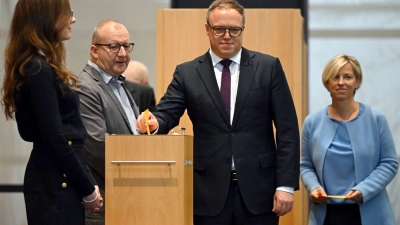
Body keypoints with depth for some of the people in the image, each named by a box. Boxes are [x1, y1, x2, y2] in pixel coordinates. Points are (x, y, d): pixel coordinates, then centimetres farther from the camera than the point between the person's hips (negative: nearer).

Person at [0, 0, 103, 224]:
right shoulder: (39, 71, -15)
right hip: (55, 185, -9)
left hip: (62, 182, 9)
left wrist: (90, 183, 10)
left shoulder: (42, 67, 14)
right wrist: (88, 189, -11)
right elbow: (54, 141, -18)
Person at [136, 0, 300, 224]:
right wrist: (154, 122, -26)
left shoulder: (269, 67, 4)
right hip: (210, 190, 1)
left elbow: (287, 130, 1)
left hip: (258, 188, 0)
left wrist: (286, 184, -6)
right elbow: (167, 113, -1)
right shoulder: (187, 73, 7)